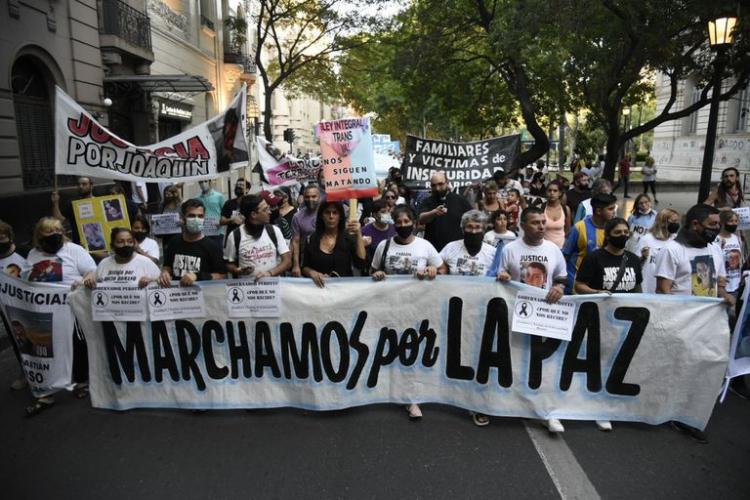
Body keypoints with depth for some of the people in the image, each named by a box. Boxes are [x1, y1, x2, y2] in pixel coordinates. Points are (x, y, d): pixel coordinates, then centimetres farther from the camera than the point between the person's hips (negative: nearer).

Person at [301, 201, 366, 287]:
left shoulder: (349, 238, 1)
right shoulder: (311, 239, 7)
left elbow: (360, 264, -11)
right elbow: (305, 267, 13)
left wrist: (358, 235, -16)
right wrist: (312, 273, -9)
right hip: (320, 287, 2)